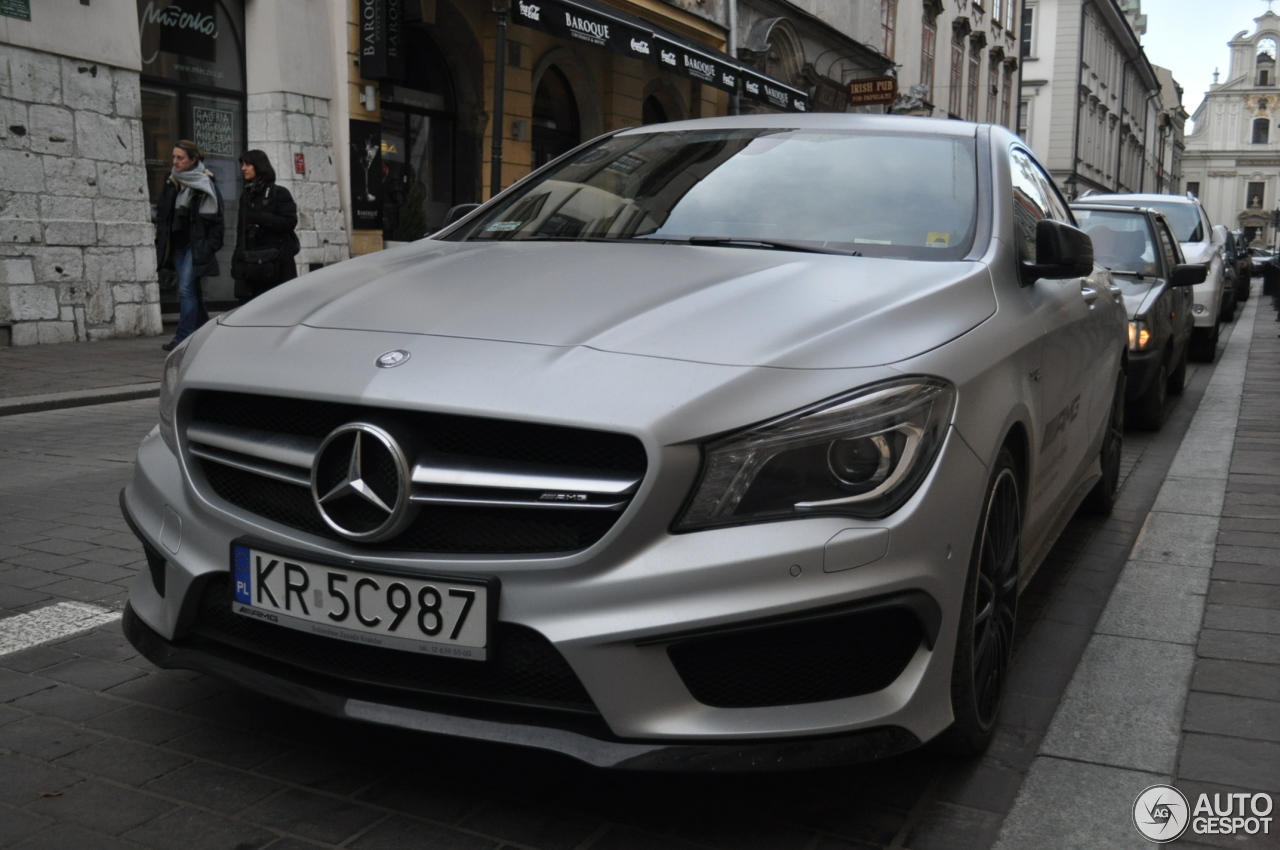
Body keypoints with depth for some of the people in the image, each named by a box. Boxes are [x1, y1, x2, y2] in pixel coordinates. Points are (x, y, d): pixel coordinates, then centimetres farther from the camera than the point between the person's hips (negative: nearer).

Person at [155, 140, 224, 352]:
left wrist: (210, 247, -13)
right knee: (193, 291, 12)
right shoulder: (172, 182, 10)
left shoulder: (205, 184, -9)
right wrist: (161, 240, 10)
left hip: (196, 246, -7)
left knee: (186, 290, -12)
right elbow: (162, 213, 17)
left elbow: (215, 219, -10)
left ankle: (183, 338, -11)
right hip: (177, 245, 7)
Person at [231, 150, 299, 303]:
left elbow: (290, 222, -10)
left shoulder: (279, 193, 1)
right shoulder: (246, 197, 19)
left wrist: (261, 218, -18)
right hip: (249, 266, 6)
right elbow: (242, 231, 20)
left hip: (275, 264, -6)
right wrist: (237, 259, 13)